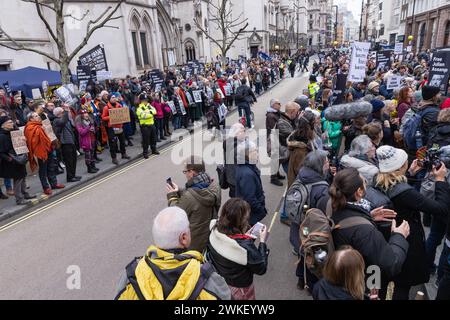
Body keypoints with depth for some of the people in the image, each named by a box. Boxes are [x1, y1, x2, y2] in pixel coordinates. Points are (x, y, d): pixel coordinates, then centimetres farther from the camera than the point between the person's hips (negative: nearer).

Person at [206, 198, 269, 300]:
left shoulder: (215, 232, -20)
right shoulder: (245, 246, -38)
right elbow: (261, 269, -20)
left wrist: (245, 236, -4)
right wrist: (262, 241, -16)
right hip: (239, 289, -5)